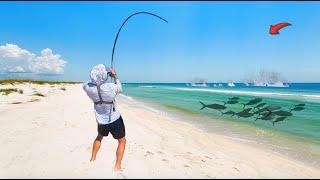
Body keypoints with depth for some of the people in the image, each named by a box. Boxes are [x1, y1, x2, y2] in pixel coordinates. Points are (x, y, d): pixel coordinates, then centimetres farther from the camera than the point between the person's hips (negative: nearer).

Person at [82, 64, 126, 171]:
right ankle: (117, 167, 13)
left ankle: (92, 159, 44)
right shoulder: (111, 87, -25)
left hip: (101, 120, 5)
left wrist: (96, 77, 8)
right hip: (115, 119, -4)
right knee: (122, 141, 13)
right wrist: (115, 76, 7)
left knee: (99, 137, 32)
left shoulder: (88, 87, -17)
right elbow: (120, 89, -1)